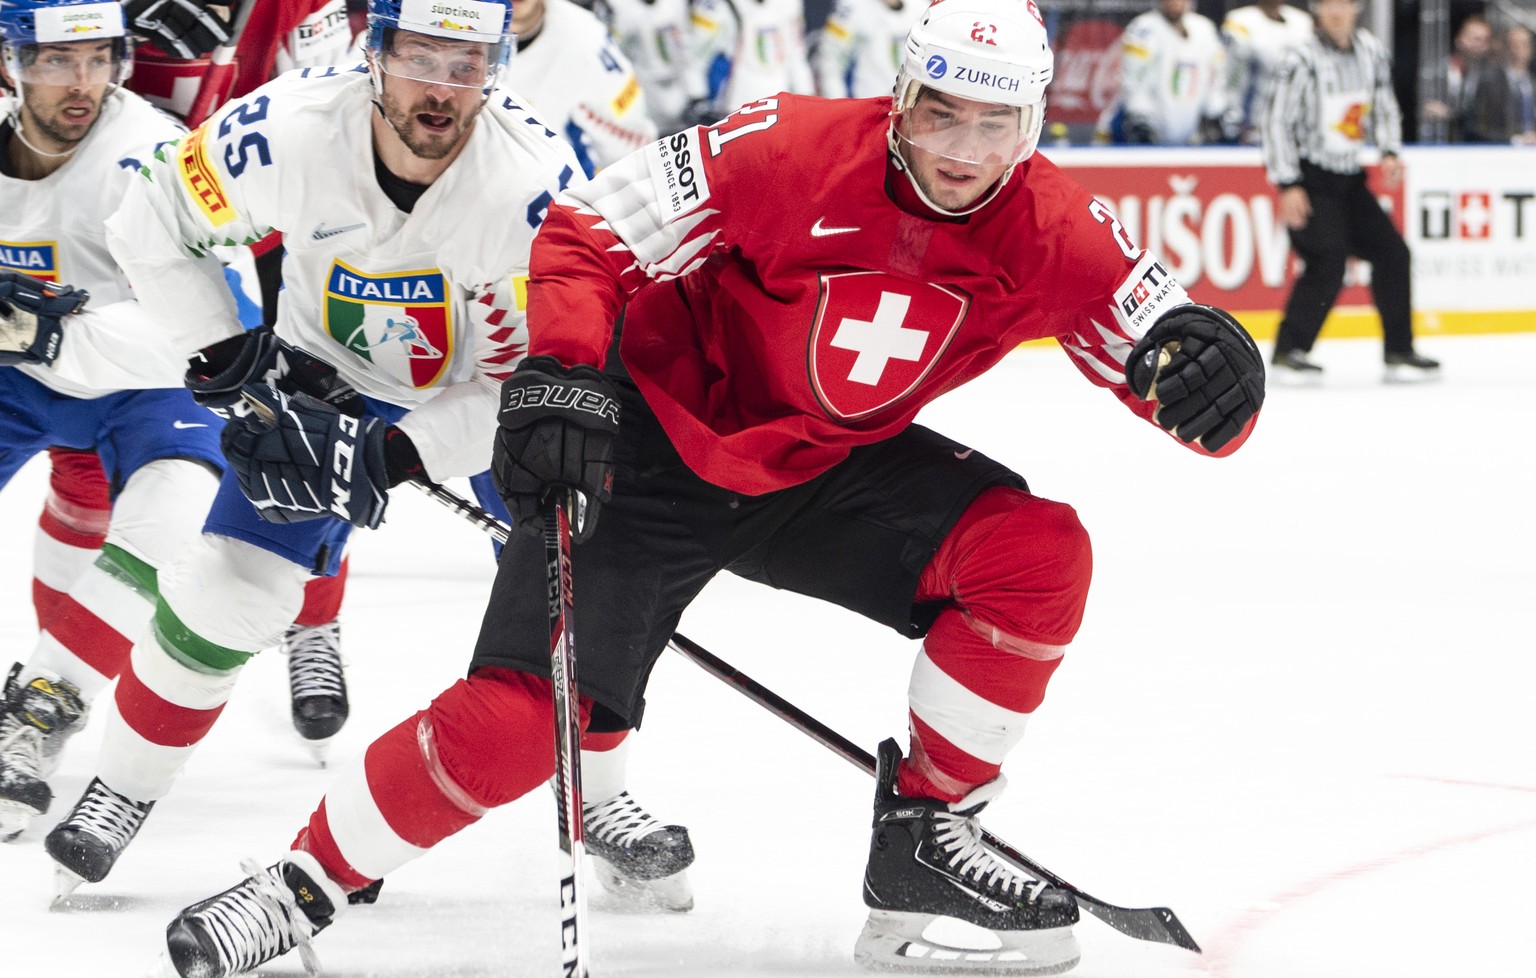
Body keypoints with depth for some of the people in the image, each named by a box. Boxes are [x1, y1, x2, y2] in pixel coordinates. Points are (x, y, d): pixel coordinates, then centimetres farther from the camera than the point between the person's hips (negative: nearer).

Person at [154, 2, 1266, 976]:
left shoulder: (1055, 232, -15)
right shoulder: (790, 150, -26)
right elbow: (586, 234, -19)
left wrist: (1201, 356, -37)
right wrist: (559, 374, -33)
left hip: (830, 471, 4)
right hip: (655, 442, -4)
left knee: (1039, 553, -18)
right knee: (517, 721, -18)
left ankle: (926, 837, -2)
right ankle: (308, 881, 2)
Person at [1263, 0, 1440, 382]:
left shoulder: (1372, 52, 3)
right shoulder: (1304, 61, -17)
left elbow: (1384, 107, 15)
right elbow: (1278, 122, -16)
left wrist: (1389, 152, -2)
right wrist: (1289, 187, -19)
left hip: (1349, 178, 7)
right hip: (1308, 178, -7)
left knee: (1392, 253, 3)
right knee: (1328, 261, -20)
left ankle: (1399, 352, 14)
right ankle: (1289, 351, -9)